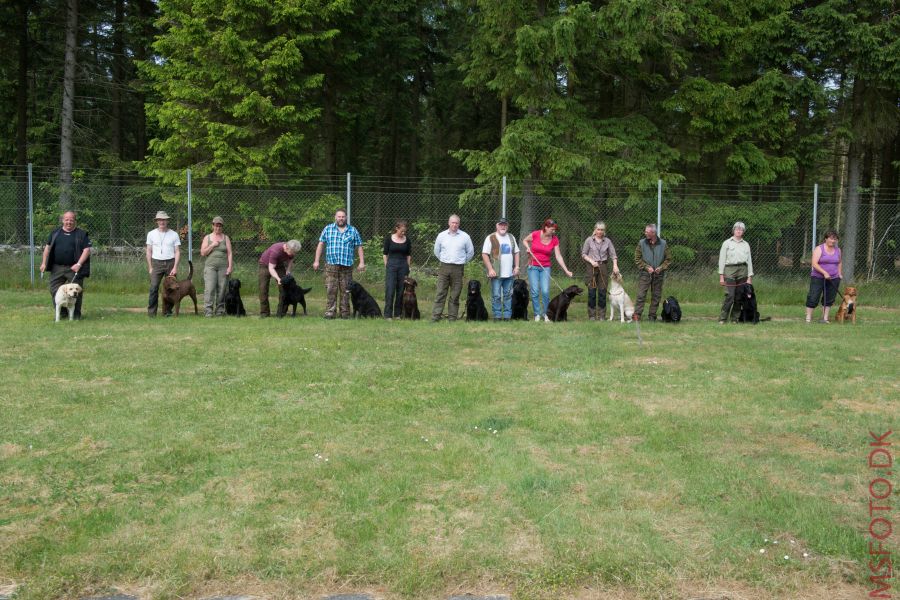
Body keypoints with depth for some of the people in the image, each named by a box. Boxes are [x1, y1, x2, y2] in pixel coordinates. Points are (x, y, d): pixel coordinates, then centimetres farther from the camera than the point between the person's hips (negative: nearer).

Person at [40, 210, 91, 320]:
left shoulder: (81, 234, 1)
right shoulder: (55, 232, 13)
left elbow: (87, 250, -6)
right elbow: (48, 247, 16)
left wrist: (79, 264, -16)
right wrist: (44, 263, 7)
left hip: (74, 268, -3)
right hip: (57, 268, 4)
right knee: (54, 290, 3)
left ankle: (76, 314, 10)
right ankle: (61, 312, 14)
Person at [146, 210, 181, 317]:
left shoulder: (174, 235, 5)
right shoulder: (151, 234, 8)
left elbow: (177, 252, 2)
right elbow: (149, 252, 9)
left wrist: (175, 267, -7)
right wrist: (150, 267, 3)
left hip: (170, 263, 0)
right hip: (156, 263, 0)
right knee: (154, 287, -10)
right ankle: (151, 312, -6)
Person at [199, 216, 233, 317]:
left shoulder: (226, 238, 11)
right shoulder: (207, 238, 11)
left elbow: (229, 253, 5)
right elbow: (202, 253, 4)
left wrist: (230, 267, -5)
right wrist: (212, 245, -7)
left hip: (223, 267, 1)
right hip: (210, 266, 0)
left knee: (221, 289, -2)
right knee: (209, 288, -12)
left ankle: (220, 310, 4)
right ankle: (208, 310, -14)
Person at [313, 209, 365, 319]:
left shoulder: (353, 230, 9)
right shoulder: (328, 229, 9)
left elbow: (359, 247, 9)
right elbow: (321, 245, 9)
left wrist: (362, 262, 1)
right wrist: (316, 261, 4)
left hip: (347, 265, 0)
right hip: (331, 264, 0)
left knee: (345, 290, 3)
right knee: (330, 289, -5)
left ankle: (345, 313, 9)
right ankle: (329, 312, -2)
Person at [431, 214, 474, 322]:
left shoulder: (465, 236, 2)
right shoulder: (441, 235, 5)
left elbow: (470, 252, 12)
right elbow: (436, 251, 17)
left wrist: (462, 261, 12)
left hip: (458, 269, -1)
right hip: (444, 268, 1)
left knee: (455, 295, 3)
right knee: (440, 293, -3)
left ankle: (452, 318, 8)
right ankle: (435, 317, -4)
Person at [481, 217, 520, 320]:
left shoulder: (511, 237, 14)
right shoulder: (491, 238, -4)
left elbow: (516, 253, 18)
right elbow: (484, 254, -8)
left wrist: (516, 267, 7)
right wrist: (490, 269, -14)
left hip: (509, 273, 5)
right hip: (496, 273, -5)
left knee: (508, 295, 7)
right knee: (496, 296, -2)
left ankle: (507, 315, 13)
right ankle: (497, 316, 5)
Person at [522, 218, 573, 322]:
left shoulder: (555, 240, -4)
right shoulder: (535, 234, -9)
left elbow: (558, 256, -3)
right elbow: (525, 240, 11)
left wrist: (566, 270, -8)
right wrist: (528, 247, -10)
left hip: (545, 267, 1)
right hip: (533, 266, -1)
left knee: (545, 291, -10)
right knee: (535, 291, -5)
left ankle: (546, 313, 7)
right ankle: (537, 314, 6)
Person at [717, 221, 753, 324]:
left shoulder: (746, 244, 13)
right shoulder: (727, 243, 6)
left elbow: (749, 260, 12)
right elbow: (722, 259, 3)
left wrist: (750, 277, 6)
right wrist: (721, 276, -4)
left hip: (743, 270, 3)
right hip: (730, 270, -3)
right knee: (730, 295, -12)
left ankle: (735, 318, 10)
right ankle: (722, 318, -5)